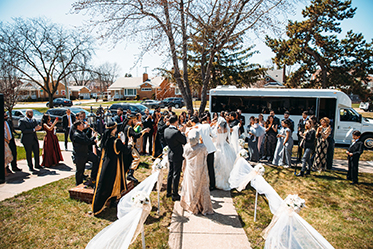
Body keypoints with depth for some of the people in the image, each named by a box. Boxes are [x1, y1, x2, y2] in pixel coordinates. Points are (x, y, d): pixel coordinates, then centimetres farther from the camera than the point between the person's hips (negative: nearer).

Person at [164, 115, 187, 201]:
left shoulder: (166, 130, -2)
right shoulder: (176, 132, -26)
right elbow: (185, 141, -14)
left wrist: (181, 130, 7)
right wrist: (183, 133, 0)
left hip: (170, 154, 8)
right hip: (177, 156, -8)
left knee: (170, 173, 19)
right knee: (176, 175, 2)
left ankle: (169, 192, 31)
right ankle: (175, 195, 13)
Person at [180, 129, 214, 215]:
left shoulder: (186, 147, -14)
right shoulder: (202, 147, -23)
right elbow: (206, 154, -3)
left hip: (190, 172, 3)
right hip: (200, 172, -2)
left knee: (191, 188, 19)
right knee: (202, 189, 14)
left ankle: (191, 207, 35)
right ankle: (204, 208, 27)